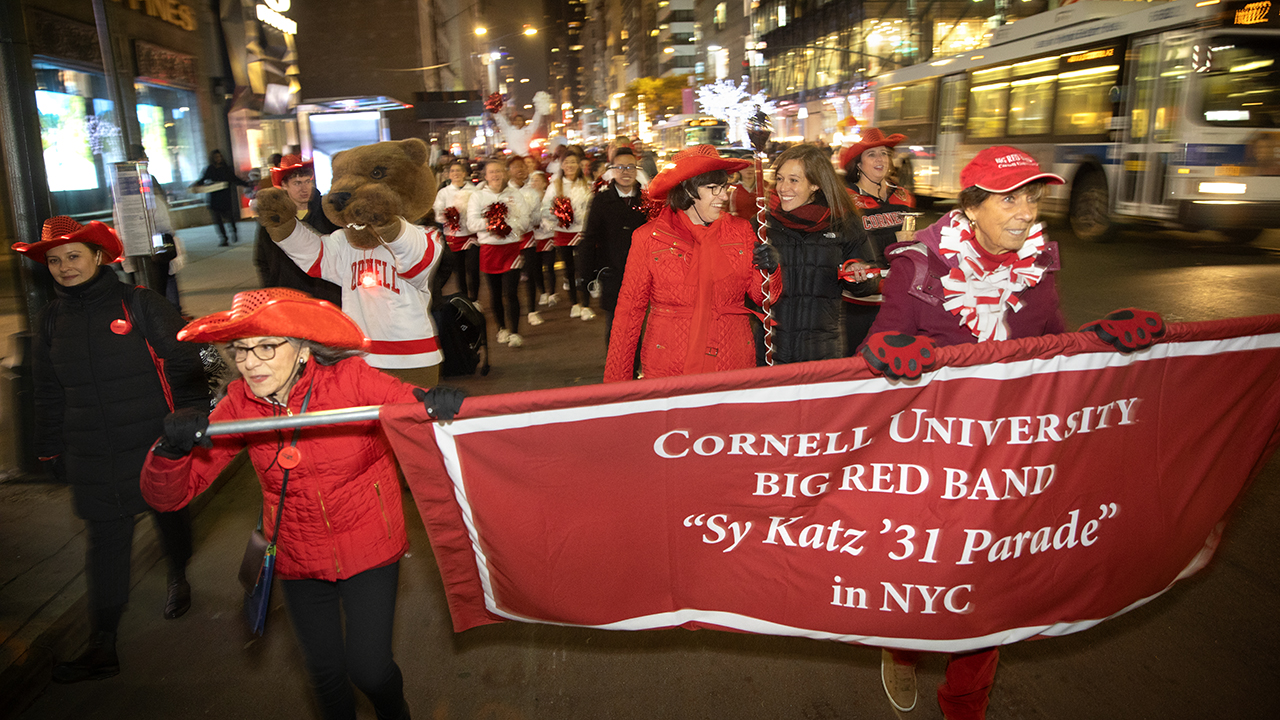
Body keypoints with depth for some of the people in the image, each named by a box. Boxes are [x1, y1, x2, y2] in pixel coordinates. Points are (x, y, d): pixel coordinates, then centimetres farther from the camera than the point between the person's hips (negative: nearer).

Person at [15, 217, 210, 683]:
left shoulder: (139, 303, -6)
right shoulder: (50, 320, 7)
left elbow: (184, 365, -5)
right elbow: (48, 394, 15)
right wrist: (52, 451, 16)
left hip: (156, 446, -3)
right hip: (93, 460, 3)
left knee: (171, 518, 15)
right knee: (106, 540, 3)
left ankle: (179, 579, 44)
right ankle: (102, 646, 8)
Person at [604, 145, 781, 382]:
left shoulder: (740, 230, 6)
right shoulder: (649, 237, -3)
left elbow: (760, 296, 10)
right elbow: (630, 309, 0)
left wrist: (770, 270, -13)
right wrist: (616, 380, -3)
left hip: (734, 365, 3)